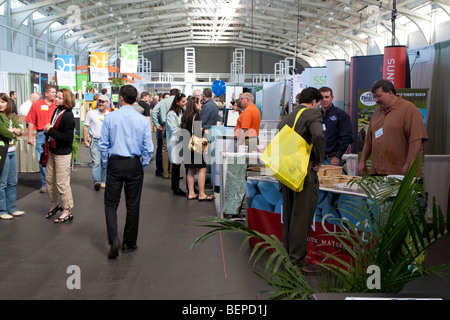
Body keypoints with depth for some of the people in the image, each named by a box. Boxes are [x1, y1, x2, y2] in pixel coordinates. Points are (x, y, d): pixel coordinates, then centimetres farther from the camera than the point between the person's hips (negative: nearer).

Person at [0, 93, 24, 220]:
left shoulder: (11, 116, 13)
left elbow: (20, 130, 10)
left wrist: (13, 130, -10)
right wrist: (13, 134, -1)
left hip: (12, 151, 8)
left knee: (12, 182, 13)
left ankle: (12, 209, 22)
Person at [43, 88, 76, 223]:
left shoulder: (68, 116, -19)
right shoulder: (56, 111, 7)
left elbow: (67, 138, -23)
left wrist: (50, 131, -18)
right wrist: (47, 130, 0)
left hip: (63, 154, -9)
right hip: (52, 151, 9)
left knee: (62, 183, -1)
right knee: (49, 179, 17)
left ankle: (67, 211, 11)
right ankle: (54, 204, 36)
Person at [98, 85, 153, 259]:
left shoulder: (110, 118, -4)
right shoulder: (143, 120, -3)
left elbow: (102, 145, -2)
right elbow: (148, 148, -2)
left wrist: (106, 164, 11)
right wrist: (142, 166, 11)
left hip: (115, 164, -1)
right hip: (135, 165, 1)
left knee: (111, 204, 7)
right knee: (133, 205, 11)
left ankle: (114, 240, -9)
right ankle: (129, 243, 21)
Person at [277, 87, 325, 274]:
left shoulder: (286, 118, 16)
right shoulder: (312, 114, -6)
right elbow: (318, 135, -25)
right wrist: (319, 160, -12)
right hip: (304, 174, -7)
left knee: (289, 218, 16)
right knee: (301, 218, -1)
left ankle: (288, 256, 25)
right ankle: (297, 260, 4)